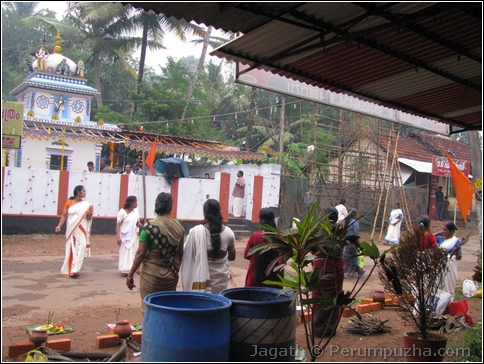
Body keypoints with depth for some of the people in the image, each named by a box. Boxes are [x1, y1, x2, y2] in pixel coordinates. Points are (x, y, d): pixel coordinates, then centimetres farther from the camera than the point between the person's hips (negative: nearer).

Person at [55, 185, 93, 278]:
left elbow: (89, 218, 7)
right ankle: (68, 269, 21)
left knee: (80, 248, -10)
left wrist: (89, 214, -15)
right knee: (71, 249, 6)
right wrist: (59, 226, -10)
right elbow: (64, 215, 0)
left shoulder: (86, 204, 3)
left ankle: (75, 270, -10)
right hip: (71, 230, 0)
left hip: (81, 231, 0)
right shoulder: (69, 203, 0)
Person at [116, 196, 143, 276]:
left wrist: (140, 225, -15)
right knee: (125, 253, 1)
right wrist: (118, 237, -19)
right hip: (124, 237, -5)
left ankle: (130, 270, 17)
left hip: (133, 236, 5)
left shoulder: (136, 211, 1)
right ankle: (125, 270, 10)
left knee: (132, 253, 8)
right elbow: (118, 225, -12)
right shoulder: (122, 212, -12)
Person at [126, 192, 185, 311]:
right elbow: (180, 253, 7)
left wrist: (130, 274, -4)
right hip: (171, 275, 4)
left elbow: (141, 253, -13)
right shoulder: (178, 226, 0)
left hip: (151, 275, -4)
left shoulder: (149, 226, -12)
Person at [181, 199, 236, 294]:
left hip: (201, 275, -2)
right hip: (221, 277, 2)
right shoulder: (228, 232, -7)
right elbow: (232, 257, 4)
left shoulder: (196, 232, -16)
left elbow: (188, 256, -9)